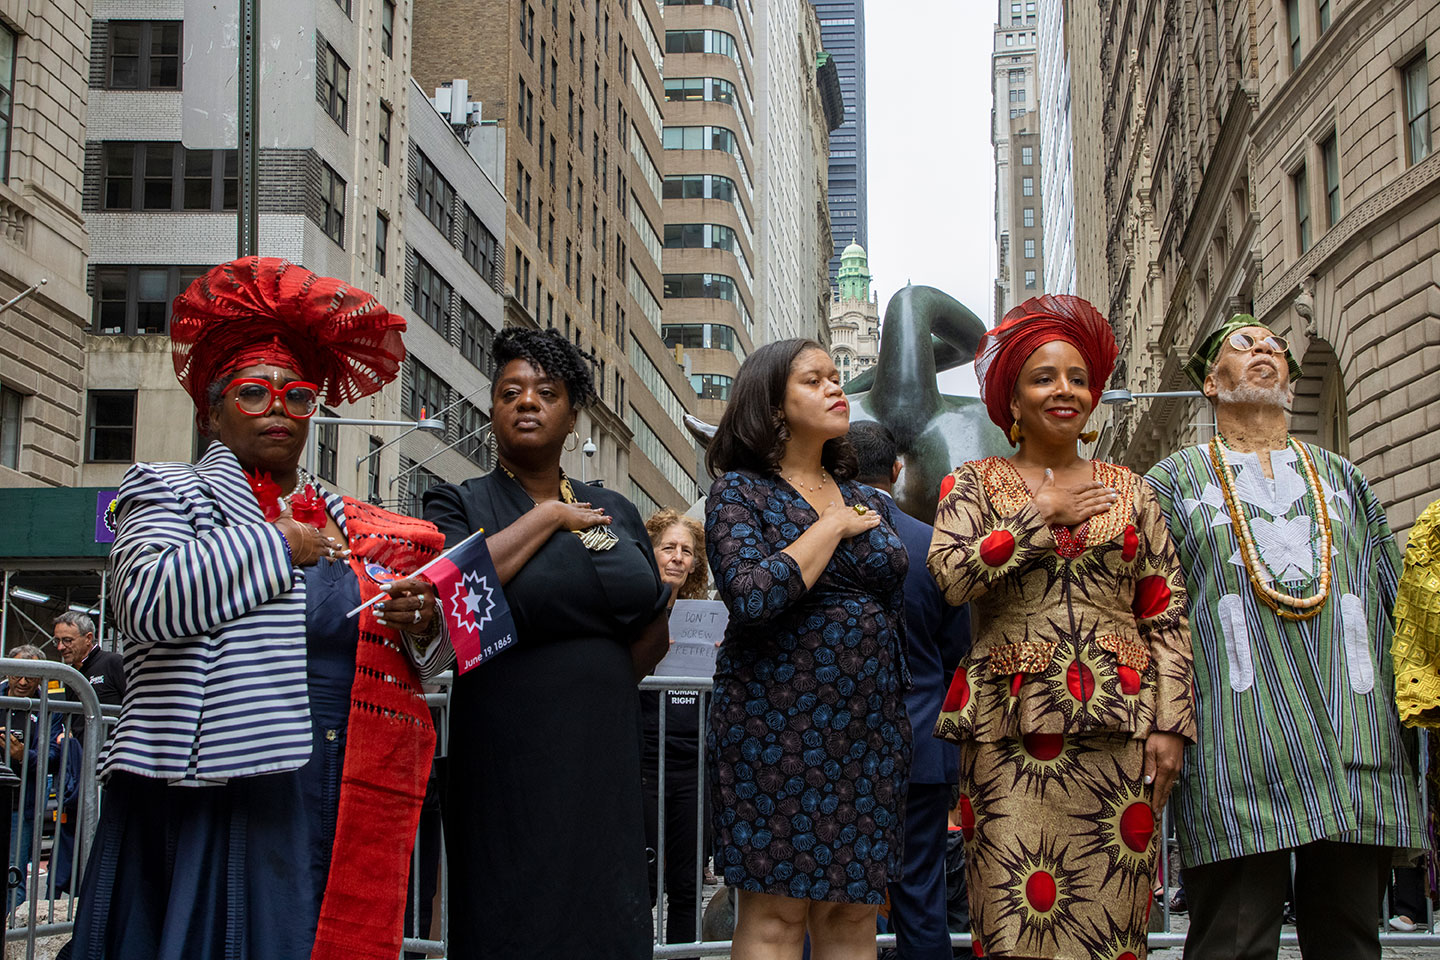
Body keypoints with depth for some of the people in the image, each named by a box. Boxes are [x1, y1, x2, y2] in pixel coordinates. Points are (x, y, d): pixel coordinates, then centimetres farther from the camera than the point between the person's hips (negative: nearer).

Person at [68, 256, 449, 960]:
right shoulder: (170, 492, 7)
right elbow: (149, 600, -14)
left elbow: (424, 659, 23)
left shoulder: (350, 525, 21)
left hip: (342, 812, 5)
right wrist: (278, 545, -6)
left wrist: (423, 625, 0)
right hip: (214, 799, -4)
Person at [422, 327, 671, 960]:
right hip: (507, 763, -4)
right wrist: (549, 516, -10)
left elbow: (649, 639, 19)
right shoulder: (460, 504, 2)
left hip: (605, 759, 4)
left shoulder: (616, 513, 13)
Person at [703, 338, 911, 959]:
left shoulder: (868, 502, 15)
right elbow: (752, 597, -20)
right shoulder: (740, 492, -2)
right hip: (777, 723, -5)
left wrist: (895, 720, 18)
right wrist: (833, 527, -10)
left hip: (868, 732, 5)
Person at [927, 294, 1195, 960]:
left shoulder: (1129, 490, 14)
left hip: (1118, 728, 2)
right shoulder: (973, 484, 10)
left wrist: (1170, 723, 0)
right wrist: (1045, 514, -5)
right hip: (1012, 729, -2)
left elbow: (1167, 614, 10)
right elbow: (951, 573, -9)